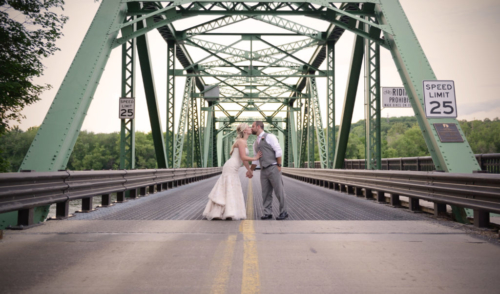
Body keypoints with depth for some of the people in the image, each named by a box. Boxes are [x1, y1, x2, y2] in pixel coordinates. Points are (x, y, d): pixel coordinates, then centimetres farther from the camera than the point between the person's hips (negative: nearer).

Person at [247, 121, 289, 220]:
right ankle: (268, 213, 9)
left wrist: (279, 166, -12)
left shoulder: (269, 137, -3)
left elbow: (278, 151, -9)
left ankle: (283, 212, 6)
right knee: (266, 193, 5)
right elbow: (256, 159, 24)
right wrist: (251, 170, 21)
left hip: (273, 168, -7)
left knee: (279, 191, -2)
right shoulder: (256, 143, 19)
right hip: (263, 170, 7)